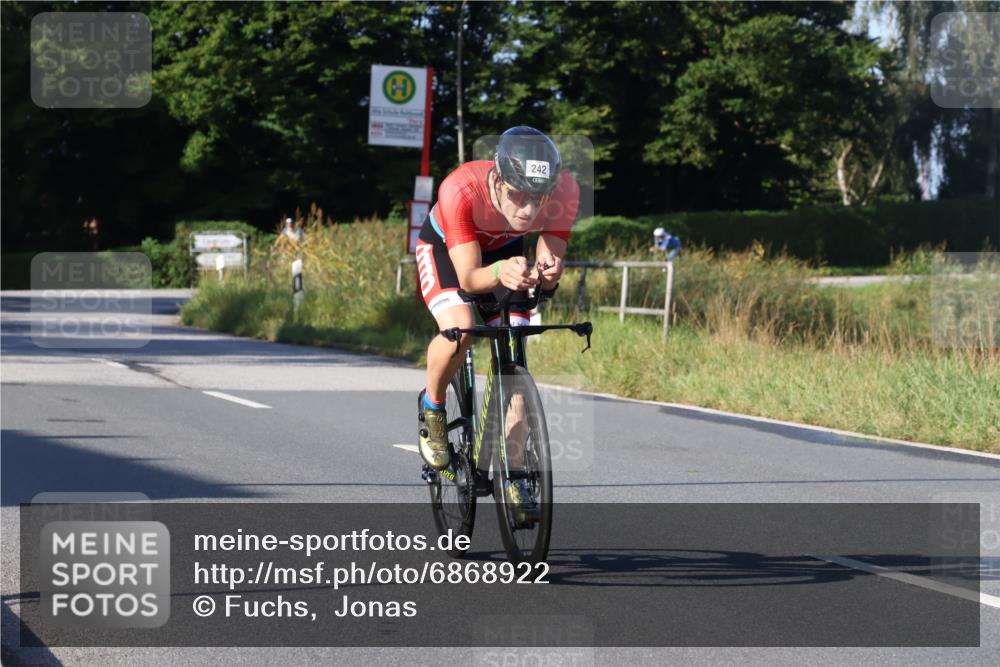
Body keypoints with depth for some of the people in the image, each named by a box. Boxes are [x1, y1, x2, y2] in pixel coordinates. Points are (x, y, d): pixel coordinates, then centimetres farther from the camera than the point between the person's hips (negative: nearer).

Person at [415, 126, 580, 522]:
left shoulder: (565, 190, -33)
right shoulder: (460, 189, -41)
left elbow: (548, 280, -25)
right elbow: (468, 277, -37)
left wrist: (547, 271, -49)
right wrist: (500, 272, -58)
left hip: (507, 250, 3)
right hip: (444, 246, -3)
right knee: (459, 328, -29)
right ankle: (432, 406, 1)